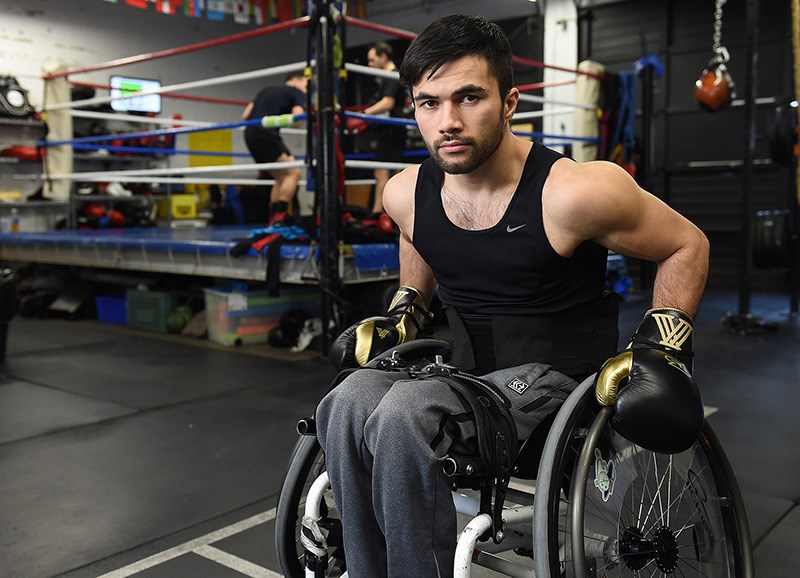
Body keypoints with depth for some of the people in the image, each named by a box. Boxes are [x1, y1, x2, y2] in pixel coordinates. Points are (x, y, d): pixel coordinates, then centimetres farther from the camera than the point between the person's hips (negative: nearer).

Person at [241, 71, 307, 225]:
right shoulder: (297, 92, 8)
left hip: (250, 134, 8)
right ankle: (279, 219, -17)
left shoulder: (266, 90, 28)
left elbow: (245, 116, 21)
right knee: (293, 172, -7)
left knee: (281, 178, 15)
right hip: (266, 135, -8)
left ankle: (272, 222, 12)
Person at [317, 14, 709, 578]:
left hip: (558, 374, -5)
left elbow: (687, 246, -3)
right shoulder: (405, 196, -1)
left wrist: (661, 347, -10)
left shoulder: (572, 193, -18)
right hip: (469, 372, 5)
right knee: (348, 401, -23)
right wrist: (403, 315, 12)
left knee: (404, 413, -31)